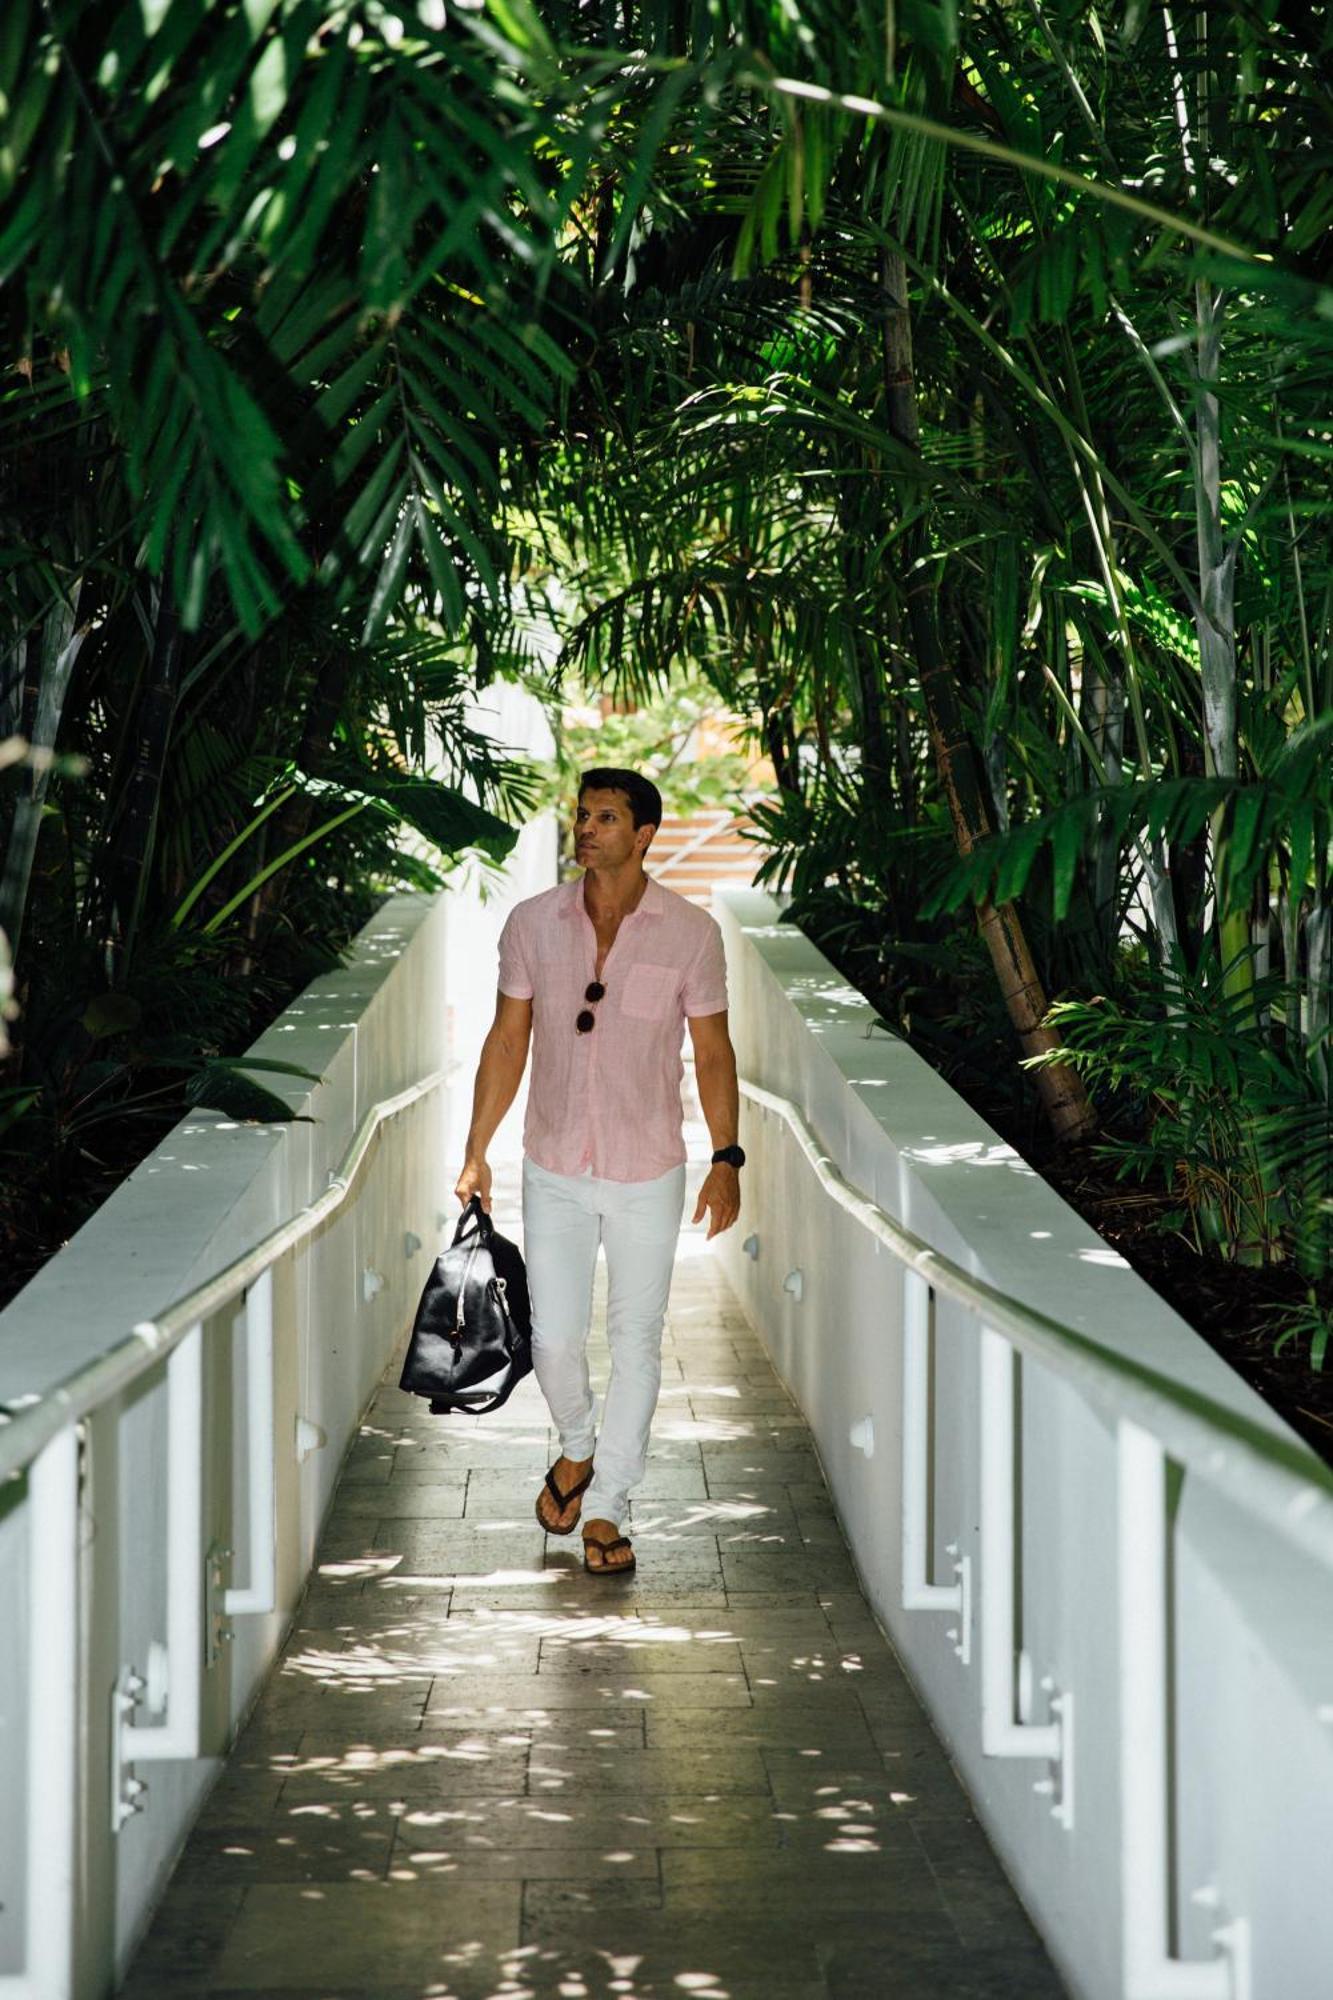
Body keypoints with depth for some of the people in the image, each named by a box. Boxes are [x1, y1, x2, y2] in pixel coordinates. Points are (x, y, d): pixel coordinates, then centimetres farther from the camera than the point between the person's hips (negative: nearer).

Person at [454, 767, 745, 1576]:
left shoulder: (692, 932, -9)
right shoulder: (533, 923, -4)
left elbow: (713, 1051, -1)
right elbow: (508, 1039, 5)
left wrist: (726, 1159, -6)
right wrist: (476, 1151, 4)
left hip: (649, 1175, -1)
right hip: (555, 1170, 1)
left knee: (637, 1341, 5)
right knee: (555, 1339, 2)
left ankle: (605, 1507, 19)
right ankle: (578, 1448, 34)